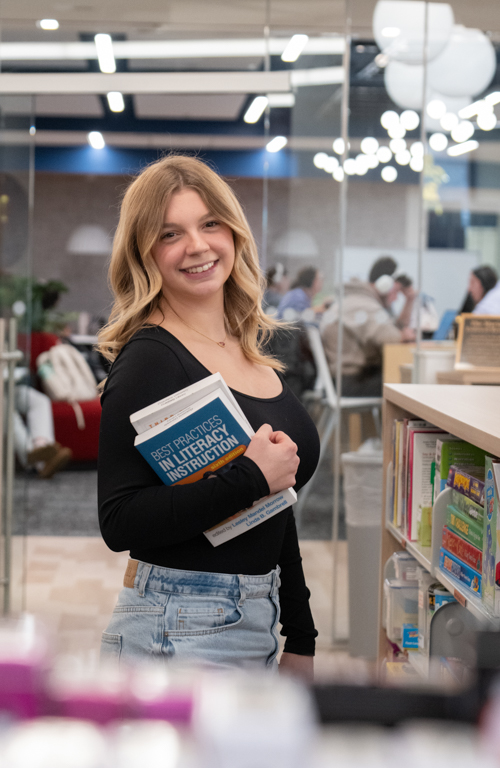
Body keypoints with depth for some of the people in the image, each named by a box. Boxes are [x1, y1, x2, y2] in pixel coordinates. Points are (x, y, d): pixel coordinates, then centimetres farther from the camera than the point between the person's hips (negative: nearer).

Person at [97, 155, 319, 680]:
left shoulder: (250, 347, 9)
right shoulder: (149, 358, -14)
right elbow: (120, 523, -21)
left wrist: (300, 639, 16)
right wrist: (250, 478, -24)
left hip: (257, 625, 8)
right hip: (180, 635, -8)